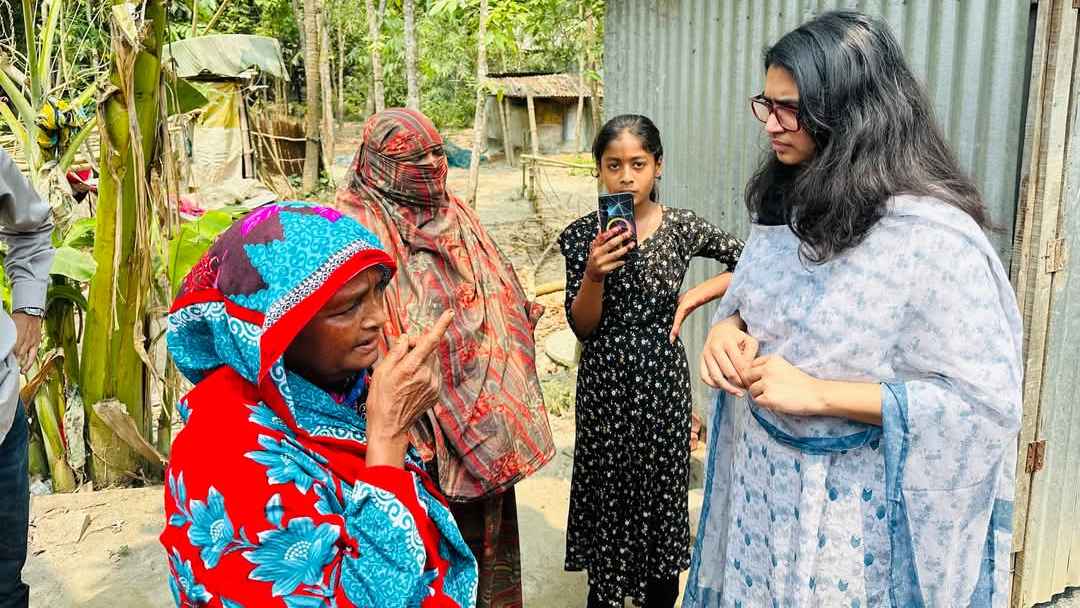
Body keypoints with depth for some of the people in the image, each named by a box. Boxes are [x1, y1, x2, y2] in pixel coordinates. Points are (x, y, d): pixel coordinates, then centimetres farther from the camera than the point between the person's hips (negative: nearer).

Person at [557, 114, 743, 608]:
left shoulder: (682, 226, -6)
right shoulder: (583, 235, -7)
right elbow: (582, 327, -8)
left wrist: (692, 299, -4)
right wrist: (593, 275, -25)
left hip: (663, 380, 0)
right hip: (605, 382, 0)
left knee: (661, 487, 12)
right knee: (608, 489, 11)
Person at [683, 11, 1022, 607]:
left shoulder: (935, 236, -23)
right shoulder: (786, 204, 1)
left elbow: (988, 403, -22)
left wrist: (819, 394, -27)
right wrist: (726, 329, -9)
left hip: (854, 506, -7)